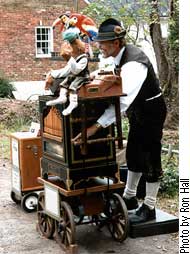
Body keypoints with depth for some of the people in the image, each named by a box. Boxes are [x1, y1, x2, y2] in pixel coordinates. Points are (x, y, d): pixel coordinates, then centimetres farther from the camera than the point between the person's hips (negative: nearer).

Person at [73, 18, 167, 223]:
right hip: (138, 111, 9)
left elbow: (123, 100, -42)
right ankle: (129, 197, 30)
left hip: (151, 111, -9)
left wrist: (96, 126, -46)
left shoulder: (133, 64, -33)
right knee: (133, 154, 16)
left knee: (150, 158, -2)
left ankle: (149, 207, 9)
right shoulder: (121, 55, -4)